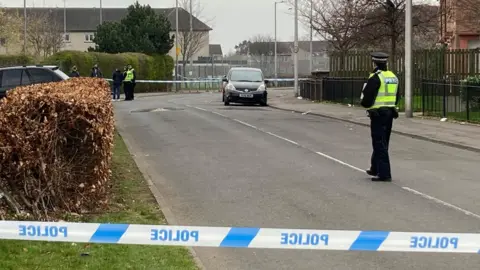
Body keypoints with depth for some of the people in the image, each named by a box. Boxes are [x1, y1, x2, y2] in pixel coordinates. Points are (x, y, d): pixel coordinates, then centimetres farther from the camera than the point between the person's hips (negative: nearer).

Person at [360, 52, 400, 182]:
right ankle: (375, 168, 32)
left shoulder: (376, 77, -15)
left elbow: (367, 97, -17)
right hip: (390, 112, 8)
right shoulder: (393, 77, 11)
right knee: (382, 143, 19)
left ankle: (384, 174, -7)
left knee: (379, 144, -5)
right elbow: (397, 97, 16)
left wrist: (365, 103, 2)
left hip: (378, 114, -8)